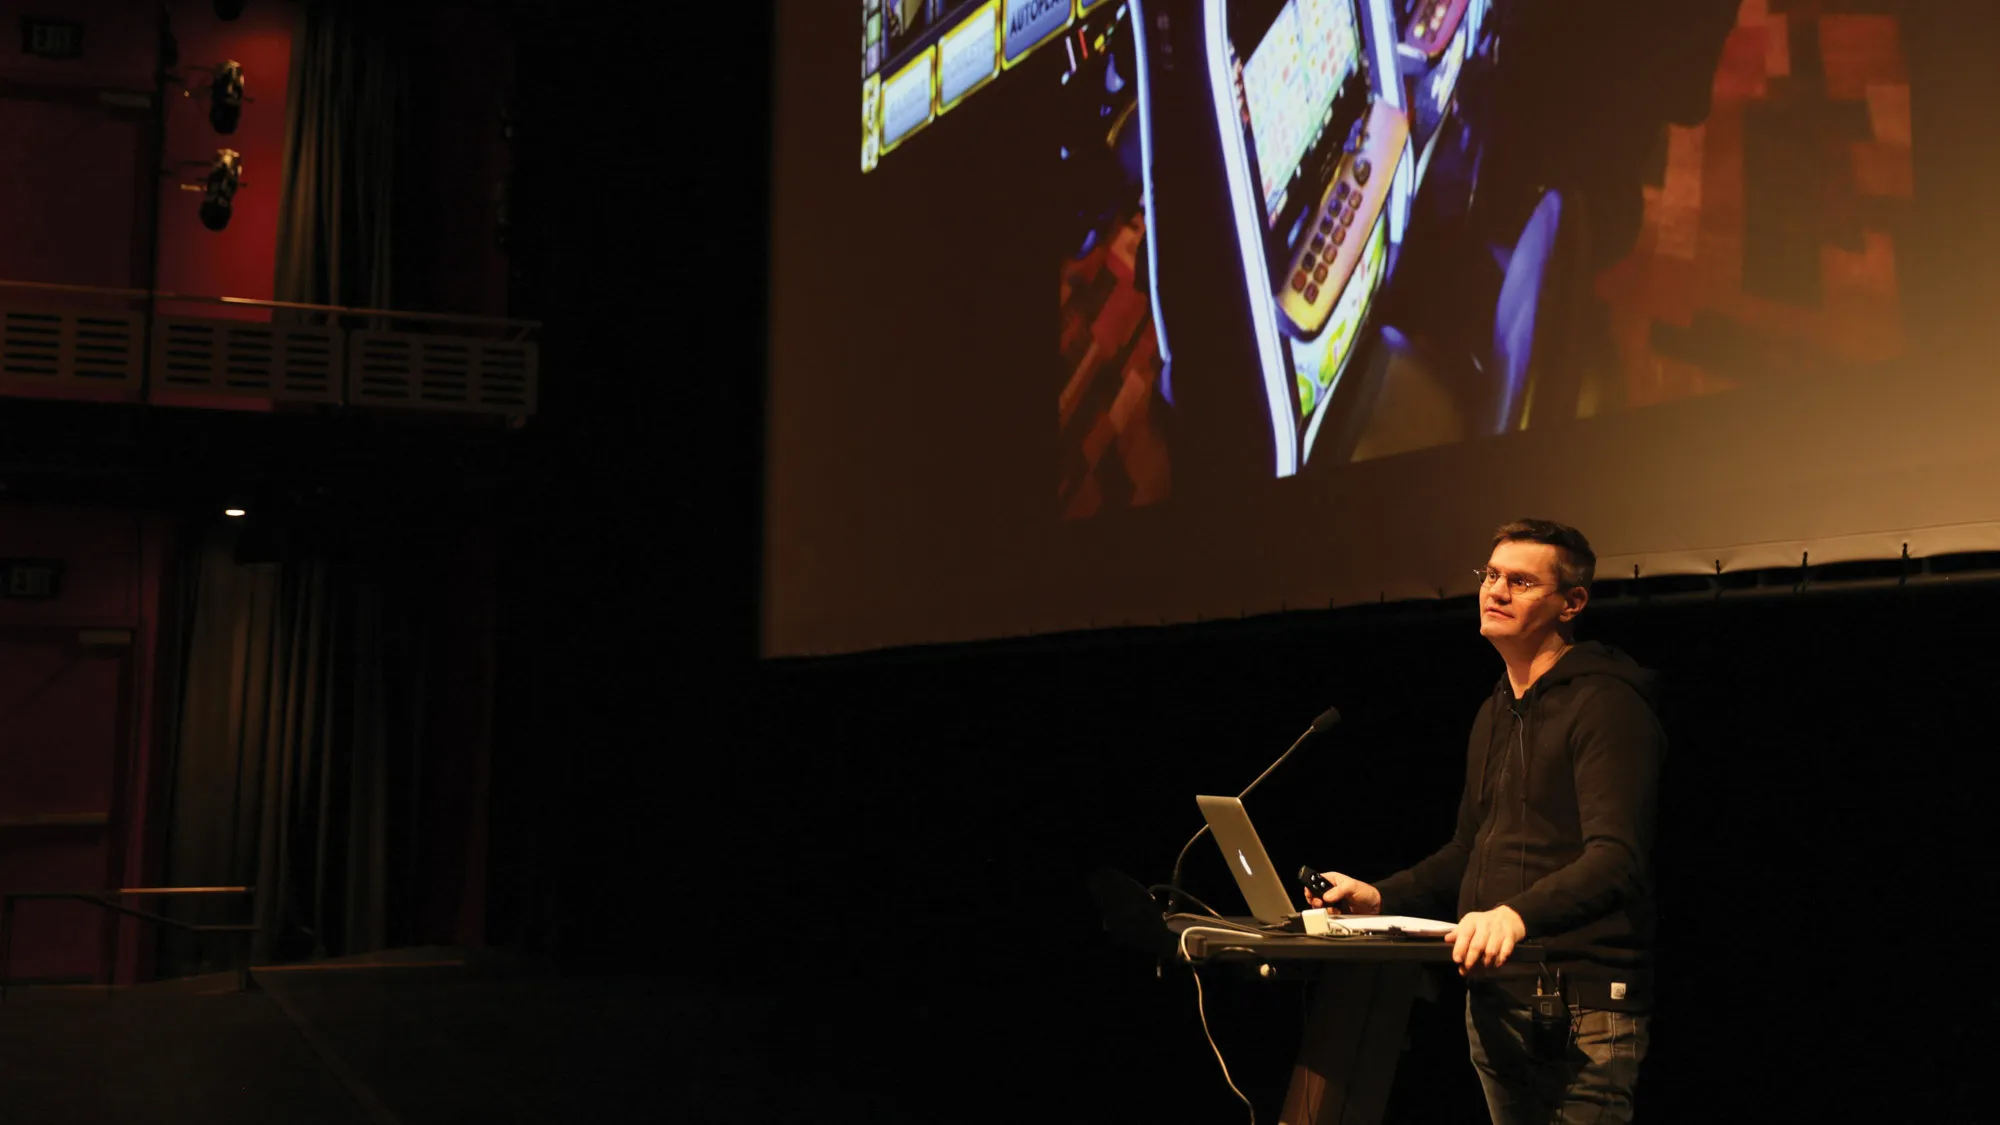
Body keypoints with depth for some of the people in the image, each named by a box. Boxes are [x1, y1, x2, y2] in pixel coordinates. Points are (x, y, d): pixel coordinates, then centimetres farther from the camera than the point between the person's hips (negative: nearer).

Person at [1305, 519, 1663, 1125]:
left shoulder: (1607, 705, -10)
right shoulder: (1495, 712, 18)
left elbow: (1614, 860, -23)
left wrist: (1517, 914, -38)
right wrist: (1380, 897, 11)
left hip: (1579, 1014, -8)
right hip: (1494, 1001, 8)